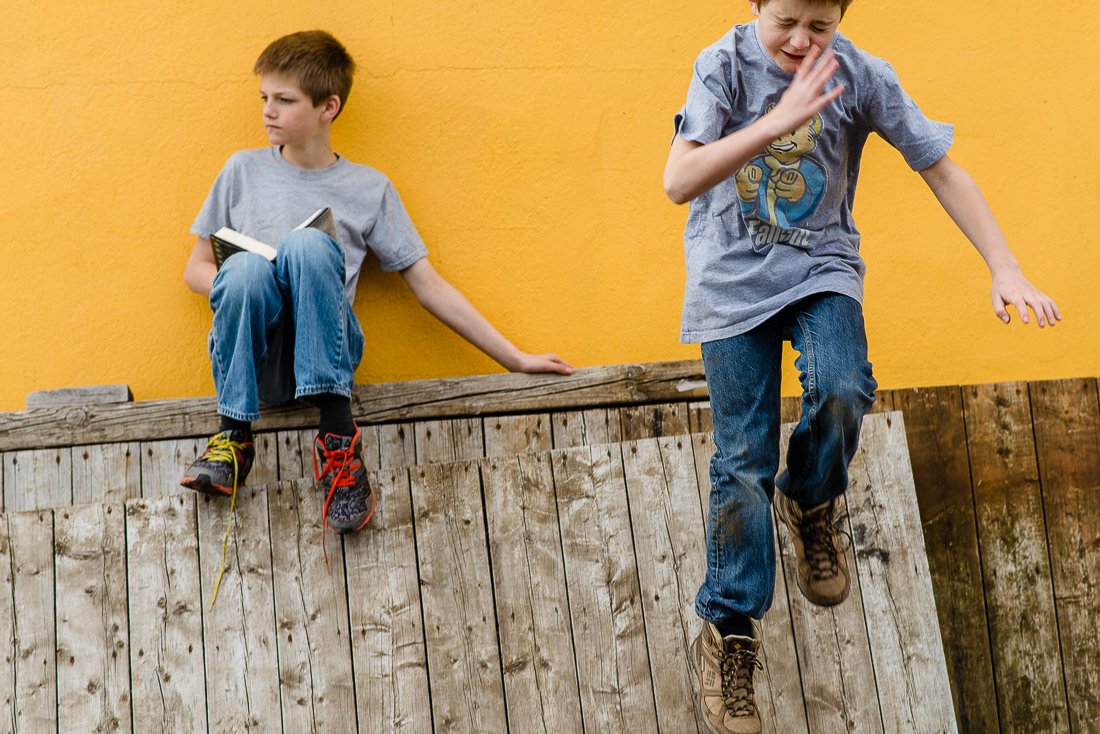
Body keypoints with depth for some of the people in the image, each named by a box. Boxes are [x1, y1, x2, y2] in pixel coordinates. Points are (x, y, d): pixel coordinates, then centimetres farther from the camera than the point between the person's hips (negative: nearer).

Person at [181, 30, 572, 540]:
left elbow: (430, 287, 12)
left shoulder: (369, 189, 12)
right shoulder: (245, 169, 16)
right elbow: (195, 270, 19)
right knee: (245, 267, -32)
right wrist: (236, 284, -5)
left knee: (307, 243, -30)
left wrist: (517, 360, 8)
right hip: (251, 359, 1)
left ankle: (337, 435, -32)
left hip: (322, 355, -1)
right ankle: (234, 437, -22)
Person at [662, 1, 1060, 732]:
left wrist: (1005, 269, -12)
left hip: (821, 267, 1)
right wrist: (778, 122, -34)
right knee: (743, 461, -3)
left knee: (843, 391, -28)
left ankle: (810, 505, 7)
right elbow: (679, 182, -25)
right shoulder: (725, 66, -13)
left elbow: (942, 169, -4)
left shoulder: (862, 75, -8)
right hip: (733, 279, -1)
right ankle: (728, 634, 14)